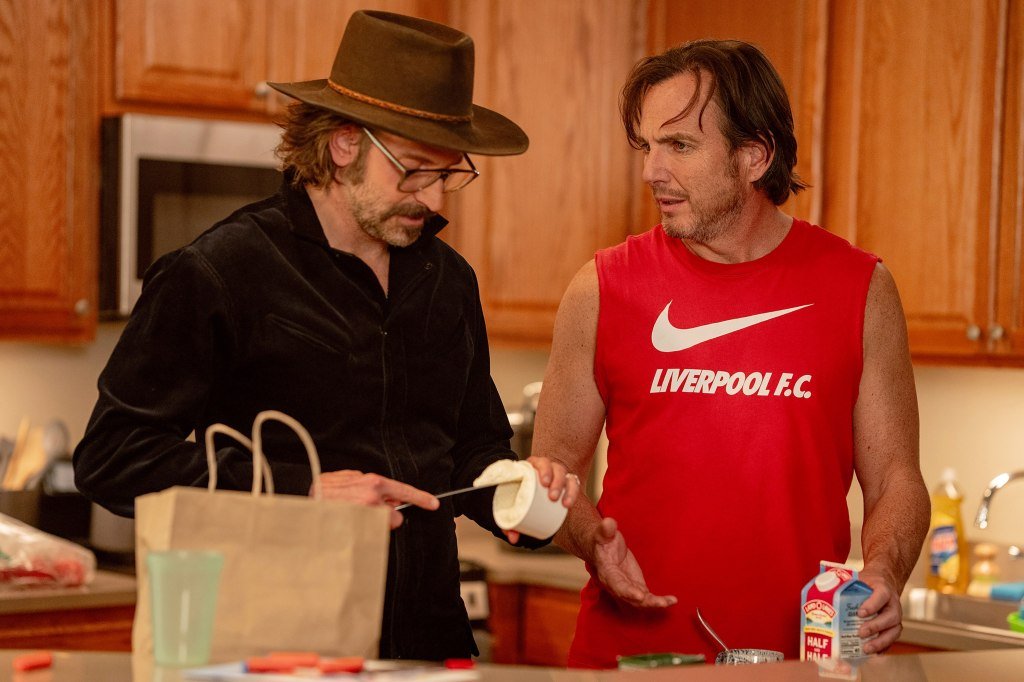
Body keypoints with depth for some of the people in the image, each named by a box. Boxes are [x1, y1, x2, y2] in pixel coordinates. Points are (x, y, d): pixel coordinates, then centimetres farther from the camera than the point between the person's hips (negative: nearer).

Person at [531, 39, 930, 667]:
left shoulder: (861, 289, 1)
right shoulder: (602, 291, 1)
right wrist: (592, 539, -12)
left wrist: (883, 574, -13)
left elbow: (894, 477, 5)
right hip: (627, 653, 0)